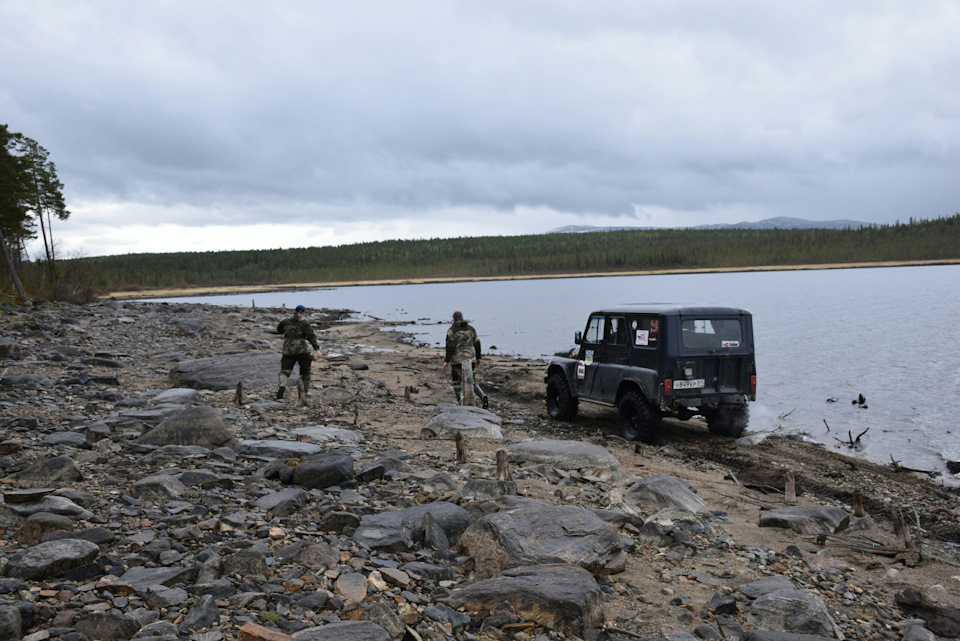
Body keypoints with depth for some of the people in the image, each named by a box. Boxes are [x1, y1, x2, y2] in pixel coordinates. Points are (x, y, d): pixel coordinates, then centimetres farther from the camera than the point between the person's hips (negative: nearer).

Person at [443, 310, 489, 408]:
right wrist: (478, 358, 20)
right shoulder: (471, 329, 9)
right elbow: (477, 344, 10)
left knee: (456, 382, 11)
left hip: (457, 360, -4)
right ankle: (482, 396, -10)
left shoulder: (452, 330, -6)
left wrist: (446, 361, -10)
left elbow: (450, 347, -13)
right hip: (471, 359, 4)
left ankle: (461, 401, -3)